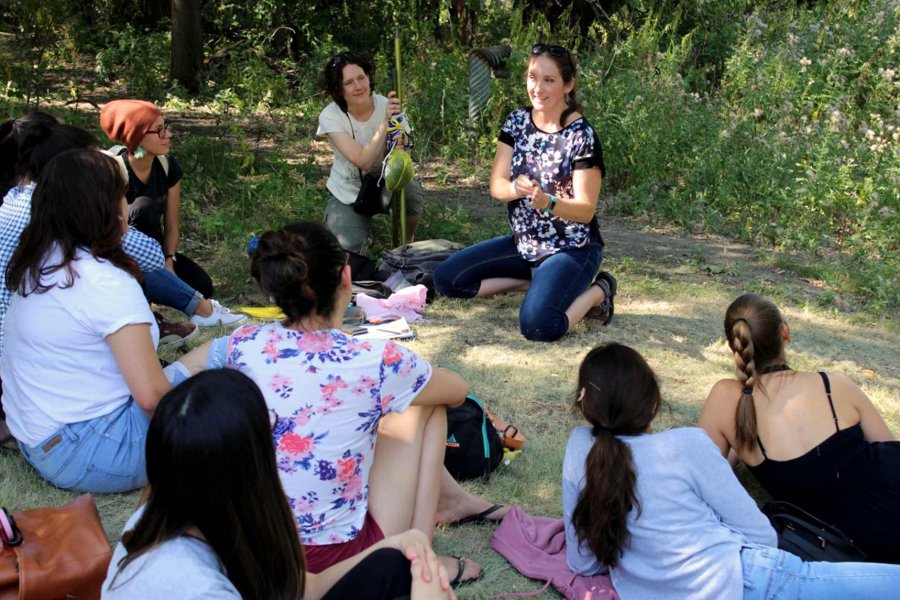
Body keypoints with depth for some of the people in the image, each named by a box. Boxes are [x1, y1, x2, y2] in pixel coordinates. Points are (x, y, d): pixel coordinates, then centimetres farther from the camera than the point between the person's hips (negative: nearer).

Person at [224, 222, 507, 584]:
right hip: (339, 558, -5)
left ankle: (452, 499, 36)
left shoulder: (241, 346, -9)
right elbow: (458, 390, 1)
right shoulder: (375, 363, -21)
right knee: (424, 403, 11)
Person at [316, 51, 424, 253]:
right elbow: (364, 161, -33)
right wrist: (385, 122, -42)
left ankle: (406, 244, -2)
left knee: (411, 190, -33)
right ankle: (362, 225, 17)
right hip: (347, 194, -1)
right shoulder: (330, 116, -20)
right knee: (346, 249, -23)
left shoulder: (388, 106, -17)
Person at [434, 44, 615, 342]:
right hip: (525, 244, 6)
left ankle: (597, 291, 1)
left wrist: (546, 201, -36)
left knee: (537, 325, -30)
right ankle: (537, 281, 8)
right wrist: (515, 189, -28)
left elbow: (586, 210, -17)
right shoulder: (517, 121, 0)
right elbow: (496, 186, -4)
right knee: (446, 278, -3)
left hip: (572, 249, -6)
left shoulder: (582, 136, -16)